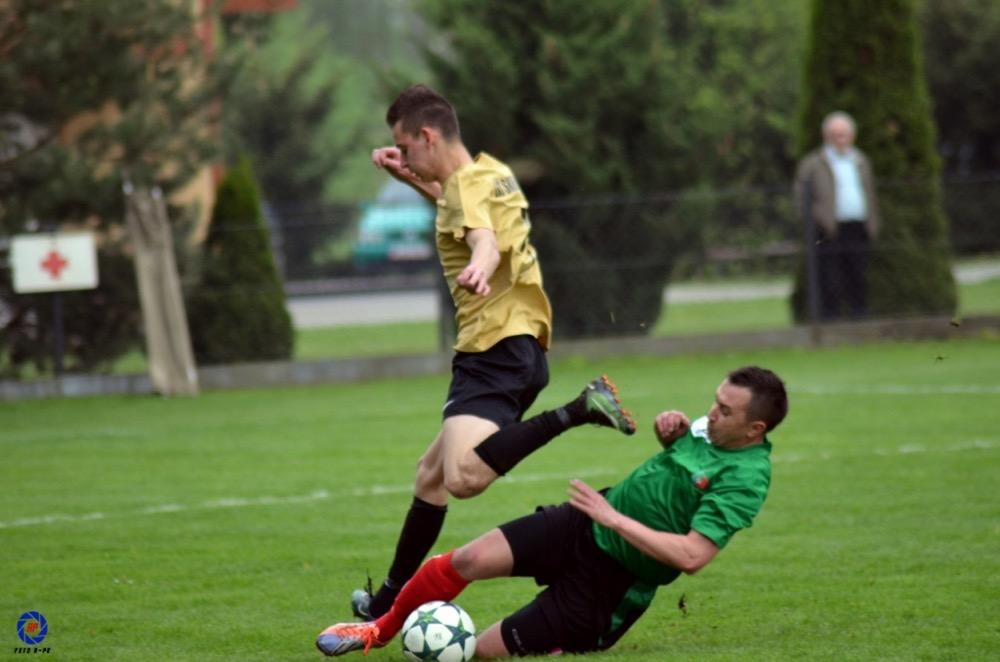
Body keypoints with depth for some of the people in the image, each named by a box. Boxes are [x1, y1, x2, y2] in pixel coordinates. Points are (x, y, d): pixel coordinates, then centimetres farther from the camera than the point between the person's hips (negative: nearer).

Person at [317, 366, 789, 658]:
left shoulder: (745, 479, -24)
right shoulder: (711, 428, -1)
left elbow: (692, 556, -31)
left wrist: (613, 519, -27)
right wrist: (672, 430, -1)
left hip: (612, 581, -6)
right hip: (582, 526, 6)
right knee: (467, 561, -10)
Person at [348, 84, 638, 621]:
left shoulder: (469, 184, -11)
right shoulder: (492, 174, 18)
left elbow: (485, 241, -33)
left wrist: (478, 269, -54)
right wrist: (414, 182, 33)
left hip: (496, 348, -11)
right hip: (515, 342, 11)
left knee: (462, 477, -34)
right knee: (431, 475, 22)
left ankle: (578, 411, -31)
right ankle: (391, 599, 33)